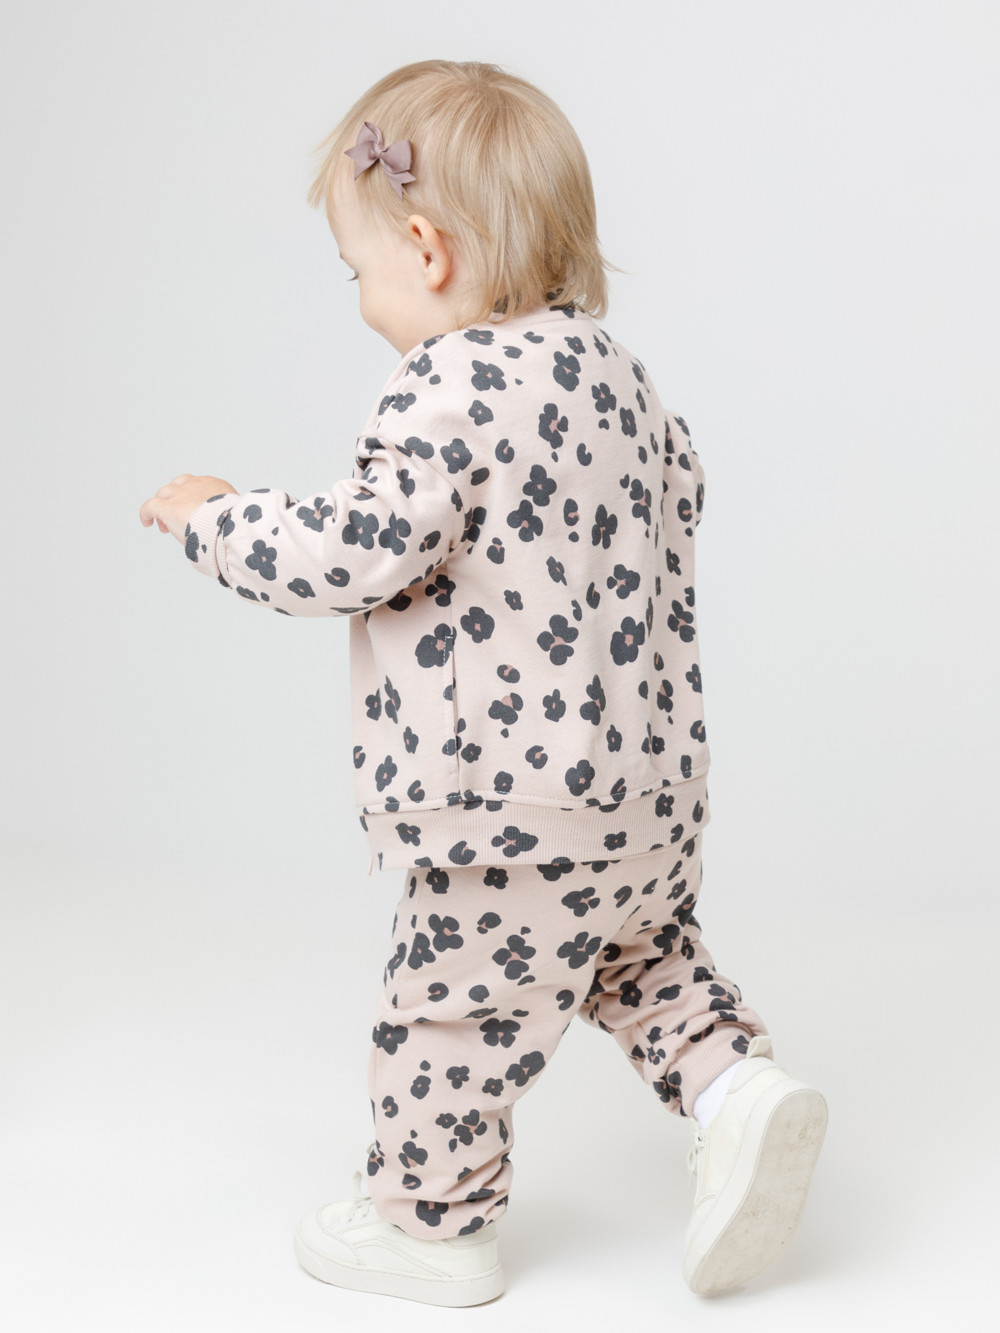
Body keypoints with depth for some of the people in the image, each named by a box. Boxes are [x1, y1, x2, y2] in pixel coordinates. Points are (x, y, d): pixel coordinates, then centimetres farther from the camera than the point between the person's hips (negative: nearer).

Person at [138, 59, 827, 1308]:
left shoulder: (453, 386, -19)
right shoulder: (607, 365, 8)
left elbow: (358, 552, -24)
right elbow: (678, 490, 23)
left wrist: (212, 517, -9)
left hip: (516, 795, -8)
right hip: (652, 771, 9)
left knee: (454, 1004, 8)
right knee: (639, 954, 28)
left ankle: (429, 1225, 23)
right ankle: (736, 1085, 10)